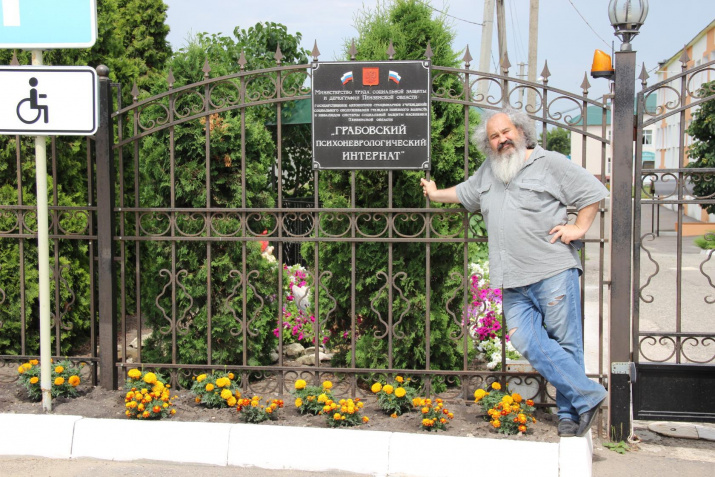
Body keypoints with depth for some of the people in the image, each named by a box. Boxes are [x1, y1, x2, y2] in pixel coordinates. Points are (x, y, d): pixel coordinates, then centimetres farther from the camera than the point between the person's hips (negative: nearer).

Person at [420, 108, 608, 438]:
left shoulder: (549, 163, 4)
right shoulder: (488, 171, 21)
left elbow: (593, 191, 6)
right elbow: (465, 192, 42)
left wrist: (579, 228, -2)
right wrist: (436, 194, 55)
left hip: (553, 272, -5)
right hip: (513, 282, 5)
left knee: (564, 344, -3)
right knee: (526, 342, -10)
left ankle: (569, 413, 9)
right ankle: (587, 396, -2)